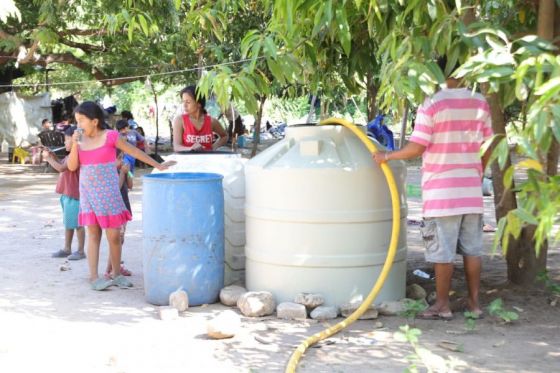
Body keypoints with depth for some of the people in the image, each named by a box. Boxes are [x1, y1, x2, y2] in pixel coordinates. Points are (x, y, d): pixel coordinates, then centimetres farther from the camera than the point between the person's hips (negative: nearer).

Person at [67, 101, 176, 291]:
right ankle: (94, 277, 4)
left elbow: (134, 151, -3)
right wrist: (75, 144, -11)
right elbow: (72, 166, 2)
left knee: (114, 236, 2)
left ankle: (116, 273, 18)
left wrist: (157, 165, -2)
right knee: (93, 234, 4)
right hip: (88, 193, 3)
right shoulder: (80, 139, 4)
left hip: (108, 193, -2)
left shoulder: (110, 136, -7)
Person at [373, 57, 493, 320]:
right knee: (472, 248, 11)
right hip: (471, 190, 5)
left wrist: (387, 156, -2)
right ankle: (474, 302, 17)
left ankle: (442, 305, 8)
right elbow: (487, 147, 10)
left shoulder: (432, 104, -11)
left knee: (443, 251, 1)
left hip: (441, 192, -5)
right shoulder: (480, 103, 6)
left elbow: (416, 148, -15)